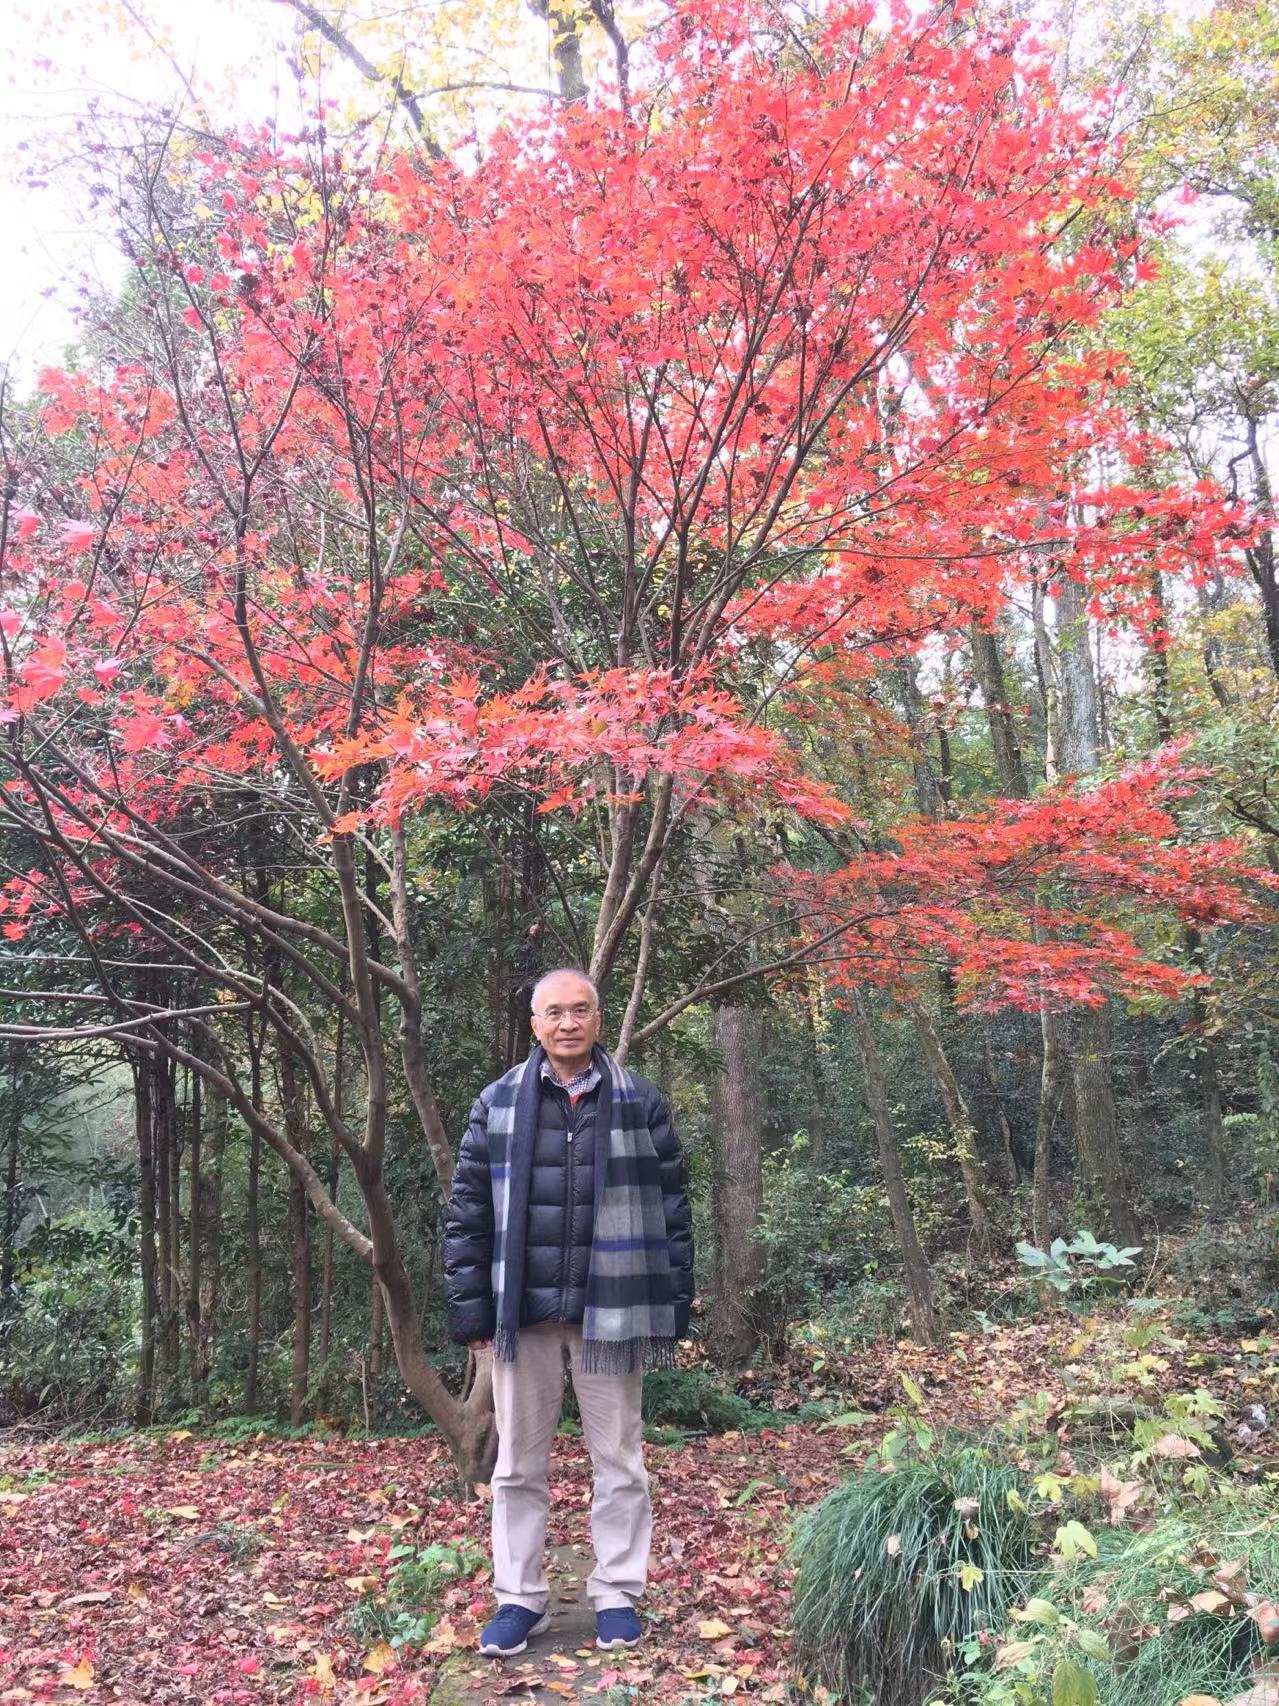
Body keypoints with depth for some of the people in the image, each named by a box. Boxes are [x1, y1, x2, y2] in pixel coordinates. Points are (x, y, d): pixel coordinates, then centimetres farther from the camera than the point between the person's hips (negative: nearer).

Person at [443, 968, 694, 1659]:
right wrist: (471, 1308, -1)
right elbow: (467, 1212, 4)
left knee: (619, 1461, 10)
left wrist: (675, 1307, 1)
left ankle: (617, 1595, 24)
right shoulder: (498, 1103, 2)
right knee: (518, 1464, 10)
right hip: (523, 1312, 1)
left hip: (610, 1310, 0)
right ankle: (519, 1598, 24)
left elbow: (671, 1208, 4)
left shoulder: (641, 1102, 2)